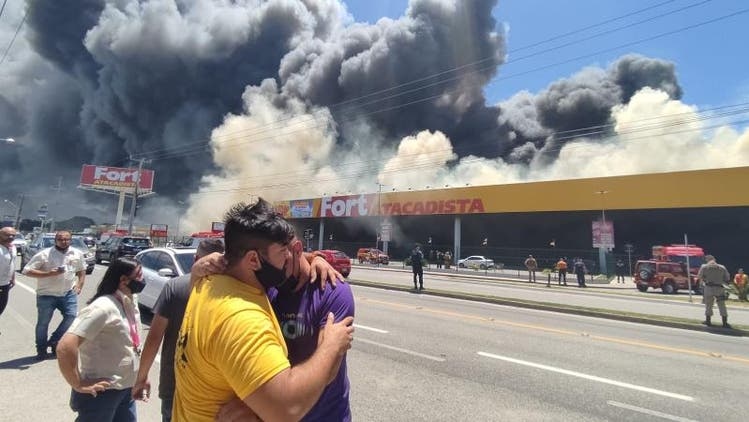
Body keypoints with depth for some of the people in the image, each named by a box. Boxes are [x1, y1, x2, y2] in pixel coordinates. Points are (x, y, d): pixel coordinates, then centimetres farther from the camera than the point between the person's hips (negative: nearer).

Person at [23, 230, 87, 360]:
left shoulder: (77, 254, 0)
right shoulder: (44, 254, -12)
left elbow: (82, 270, 14)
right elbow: (27, 271, -12)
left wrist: (79, 285, 2)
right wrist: (49, 273, -24)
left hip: (68, 293, 3)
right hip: (46, 294, -2)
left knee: (72, 316, -5)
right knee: (43, 322, 7)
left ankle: (54, 341, 16)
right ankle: (41, 350, 23)